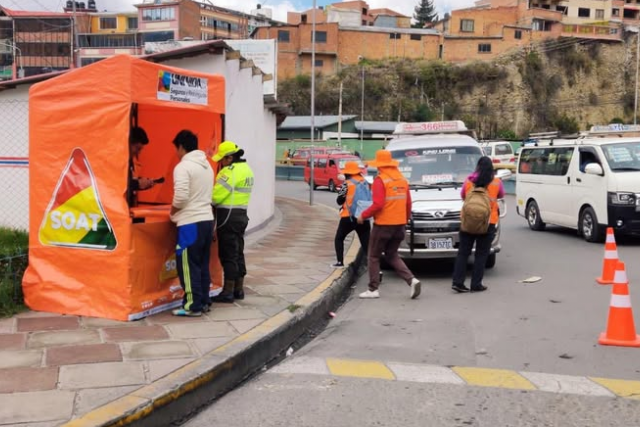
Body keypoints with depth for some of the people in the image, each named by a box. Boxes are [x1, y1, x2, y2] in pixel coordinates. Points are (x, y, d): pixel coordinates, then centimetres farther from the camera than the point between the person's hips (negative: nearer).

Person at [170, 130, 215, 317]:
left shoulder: (183, 167, -13)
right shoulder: (207, 165, 14)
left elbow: (181, 197, -21)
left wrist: (172, 211, -1)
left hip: (190, 222, -8)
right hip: (207, 219, 8)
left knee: (188, 265, -1)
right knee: (203, 264, 14)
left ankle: (193, 306, 2)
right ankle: (204, 302, 19)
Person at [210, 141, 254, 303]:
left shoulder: (231, 171, -18)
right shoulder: (246, 169, 13)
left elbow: (216, 195, -19)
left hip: (228, 216, -10)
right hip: (241, 214, 10)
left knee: (228, 255, -4)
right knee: (238, 253, 14)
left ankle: (228, 292, 0)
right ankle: (238, 290, 19)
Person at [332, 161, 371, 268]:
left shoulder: (347, 184, -8)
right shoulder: (366, 183, 8)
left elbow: (339, 201, -3)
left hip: (348, 217, -4)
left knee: (339, 239, 17)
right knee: (366, 242, 3)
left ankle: (340, 262, 11)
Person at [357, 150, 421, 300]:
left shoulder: (380, 180, -14)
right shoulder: (402, 179, 8)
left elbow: (378, 204, -21)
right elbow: (408, 203, 10)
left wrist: (363, 216, -8)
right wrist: (406, 219, 23)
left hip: (383, 225, -7)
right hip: (399, 225, 7)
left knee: (374, 257, 8)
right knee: (392, 256, 18)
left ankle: (373, 289, 10)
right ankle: (412, 280, 0)